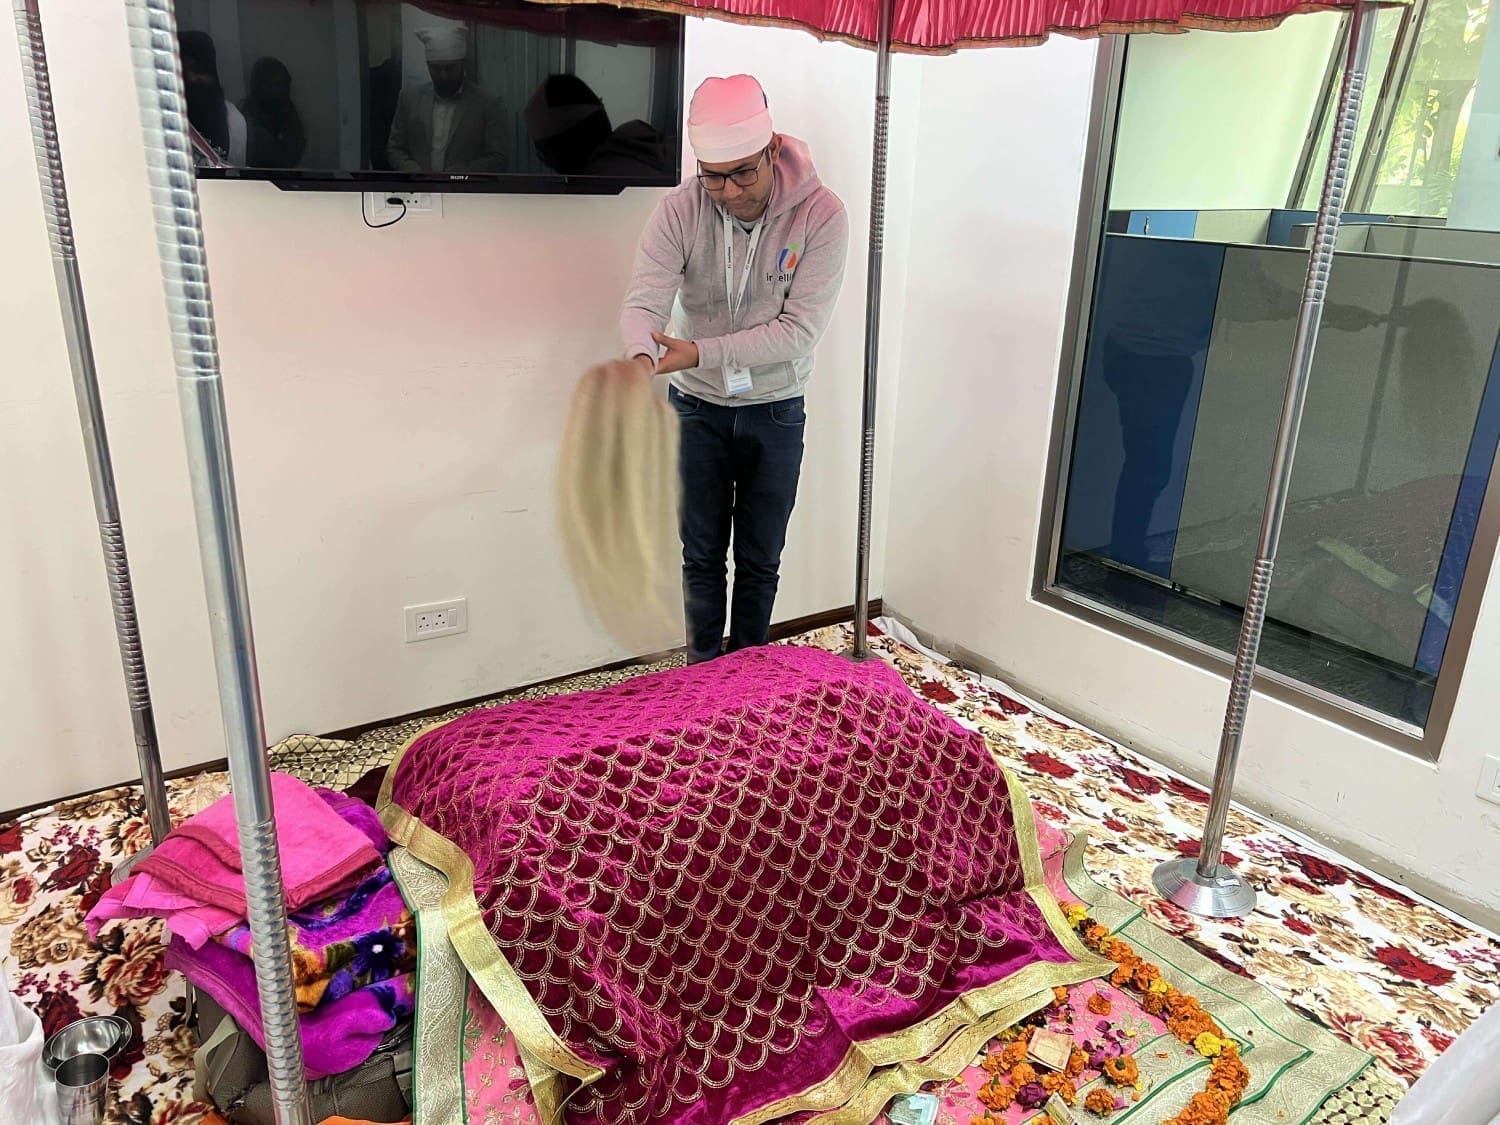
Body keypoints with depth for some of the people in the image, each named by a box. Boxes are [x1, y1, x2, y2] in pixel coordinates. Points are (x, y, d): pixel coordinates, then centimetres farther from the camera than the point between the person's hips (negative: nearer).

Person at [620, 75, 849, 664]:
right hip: (698, 408, 1)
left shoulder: (821, 214, -19)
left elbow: (800, 328, -23)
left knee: (760, 560, 12)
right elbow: (644, 302, -23)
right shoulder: (680, 209, -15)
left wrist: (701, 353, -32)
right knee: (701, 555, 11)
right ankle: (703, 673, 30)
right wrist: (642, 360, -46)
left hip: (775, 411, -1)